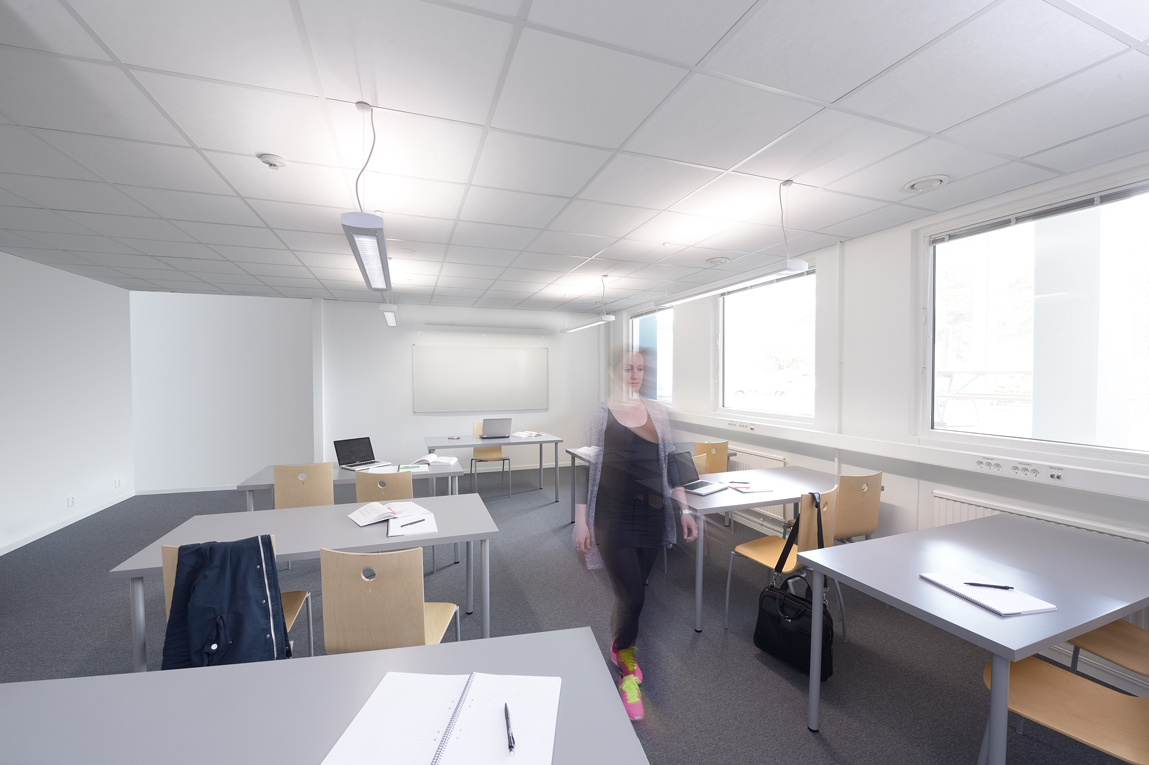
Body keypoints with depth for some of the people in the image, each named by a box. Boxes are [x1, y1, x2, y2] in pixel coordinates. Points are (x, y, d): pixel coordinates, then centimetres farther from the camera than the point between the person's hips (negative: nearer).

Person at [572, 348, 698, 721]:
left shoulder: (658, 412, 7)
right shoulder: (598, 413, -6)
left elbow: (669, 464, 11)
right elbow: (583, 467, -5)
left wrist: (685, 509, 7)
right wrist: (580, 520, -8)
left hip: (652, 515, 4)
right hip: (613, 517, -4)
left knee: (634, 590, 14)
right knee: (631, 596, -2)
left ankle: (619, 647, 43)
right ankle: (627, 670, 25)